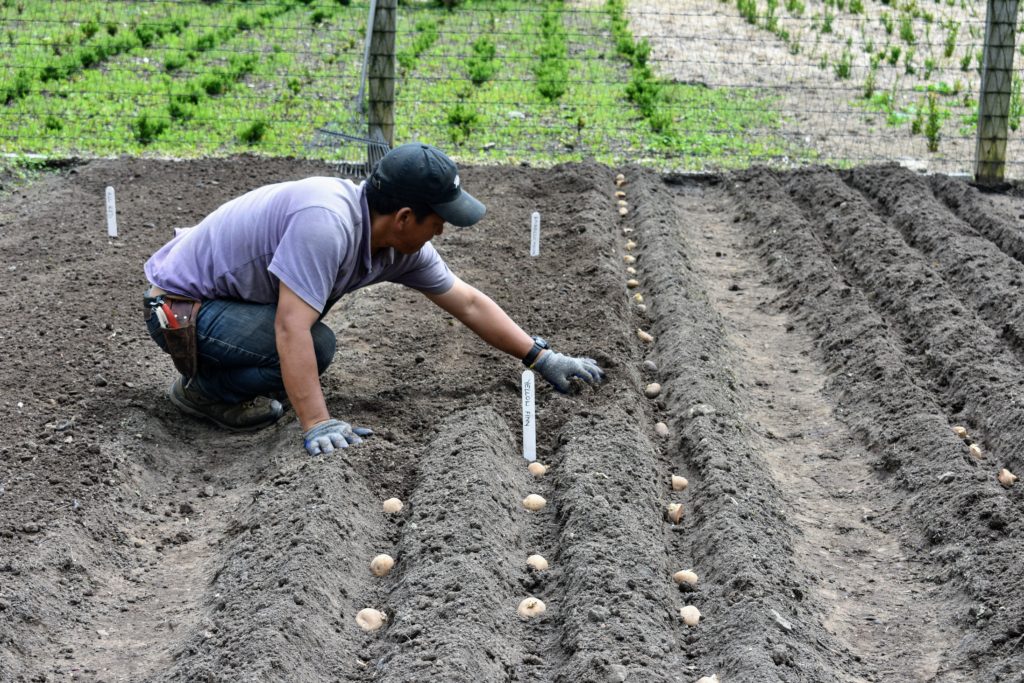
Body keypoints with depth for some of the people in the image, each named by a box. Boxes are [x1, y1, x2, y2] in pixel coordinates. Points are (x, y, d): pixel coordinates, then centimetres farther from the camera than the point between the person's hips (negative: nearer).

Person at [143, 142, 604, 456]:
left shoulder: (402, 246, -3)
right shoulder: (327, 223, -32)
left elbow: (468, 302, 6)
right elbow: (291, 329, -35)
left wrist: (544, 360, 7)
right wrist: (316, 425, -36)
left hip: (228, 290, 9)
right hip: (180, 307, -9)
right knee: (317, 345, -24)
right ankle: (201, 388, -4)